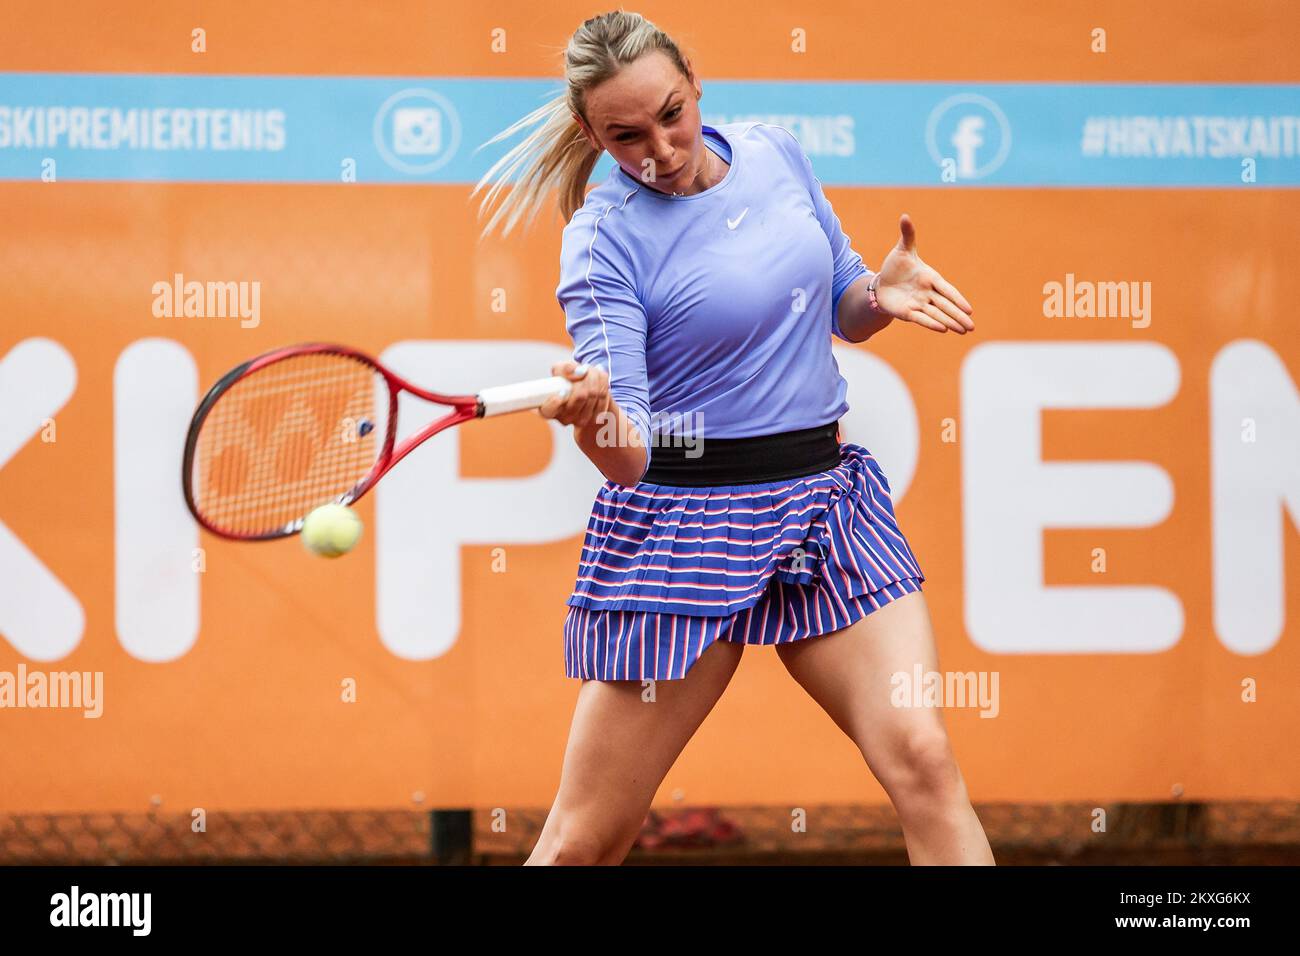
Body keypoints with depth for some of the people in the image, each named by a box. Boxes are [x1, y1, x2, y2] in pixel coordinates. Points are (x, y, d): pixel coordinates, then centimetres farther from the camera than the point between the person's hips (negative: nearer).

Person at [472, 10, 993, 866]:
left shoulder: (776, 153, 4)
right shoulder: (604, 239, -11)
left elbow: (842, 310, 18)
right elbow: (628, 457, -18)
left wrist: (882, 292, -5)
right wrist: (595, 419, -41)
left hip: (828, 499, 4)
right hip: (686, 524, -4)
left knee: (922, 760, -15)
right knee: (584, 841, -1)